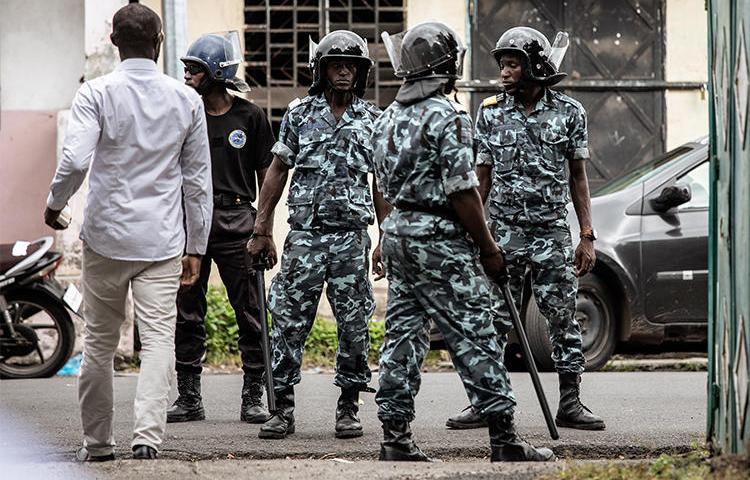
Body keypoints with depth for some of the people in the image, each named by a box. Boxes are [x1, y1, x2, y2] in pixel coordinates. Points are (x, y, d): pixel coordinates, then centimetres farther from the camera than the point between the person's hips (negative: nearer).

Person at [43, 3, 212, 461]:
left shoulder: (96, 94, -5)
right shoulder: (186, 99, 4)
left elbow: (75, 161, -18)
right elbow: (198, 179, 7)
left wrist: (55, 204, 1)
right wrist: (196, 247, 14)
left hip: (106, 237, -1)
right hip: (163, 242, 1)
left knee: (100, 341, 10)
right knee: (159, 338, -3)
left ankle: (98, 441, 17)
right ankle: (148, 433, -18)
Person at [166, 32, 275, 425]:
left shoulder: (249, 117, 2)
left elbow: (266, 175, 6)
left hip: (235, 221, -2)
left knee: (250, 313, -3)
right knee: (187, 314, 4)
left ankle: (253, 397, 3)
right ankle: (188, 397, 12)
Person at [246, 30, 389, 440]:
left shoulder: (373, 121, 7)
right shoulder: (299, 114, 5)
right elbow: (277, 172, 8)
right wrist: (261, 230, 4)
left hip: (351, 237, 1)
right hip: (304, 234, -1)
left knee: (354, 325, 2)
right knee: (289, 322, -3)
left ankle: (349, 408, 11)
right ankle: (283, 409, 1)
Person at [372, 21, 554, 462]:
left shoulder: (390, 118, 12)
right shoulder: (448, 117, -14)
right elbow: (462, 191, -17)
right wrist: (489, 249, -11)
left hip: (398, 229, 8)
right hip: (441, 240, -8)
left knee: (403, 335, 9)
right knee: (474, 338, -5)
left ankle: (396, 435, 7)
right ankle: (504, 437, -4)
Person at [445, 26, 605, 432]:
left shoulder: (568, 113, 0)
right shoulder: (491, 113, 2)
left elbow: (578, 177, 5)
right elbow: (483, 177, 7)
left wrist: (587, 237, 0)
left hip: (553, 231, 0)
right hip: (504, 231, 1)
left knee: (564, 318, 1)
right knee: (492, 321, -1)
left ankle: (570, 405, 8)